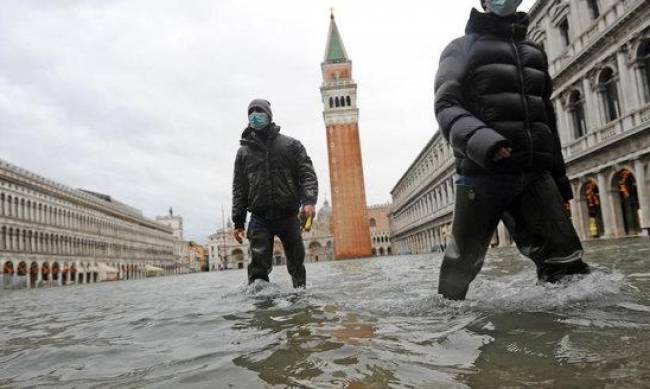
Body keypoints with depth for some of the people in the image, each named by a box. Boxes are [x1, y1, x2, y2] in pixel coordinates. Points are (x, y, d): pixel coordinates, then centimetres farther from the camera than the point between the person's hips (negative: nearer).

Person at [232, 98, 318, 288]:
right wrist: (238, 222, 6)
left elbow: (308, 175, -1)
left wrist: (309, 201, -19)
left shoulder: (291, 145, 8)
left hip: (288, 216, 0)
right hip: (259, 218, 1)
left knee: (296, 262, 10)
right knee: (259, 265, -9)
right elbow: (239, 188, 12)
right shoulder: (244, 151, 13)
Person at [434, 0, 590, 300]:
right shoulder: (463, 48, 9)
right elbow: (446, 106, -8)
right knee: (462, 263, 3)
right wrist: (480, 140, -28)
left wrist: (559, 175, 24)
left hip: (535, 175, 5)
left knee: (566, 261, -6)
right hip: (482, 173, -4)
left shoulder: (534, 52, 26)